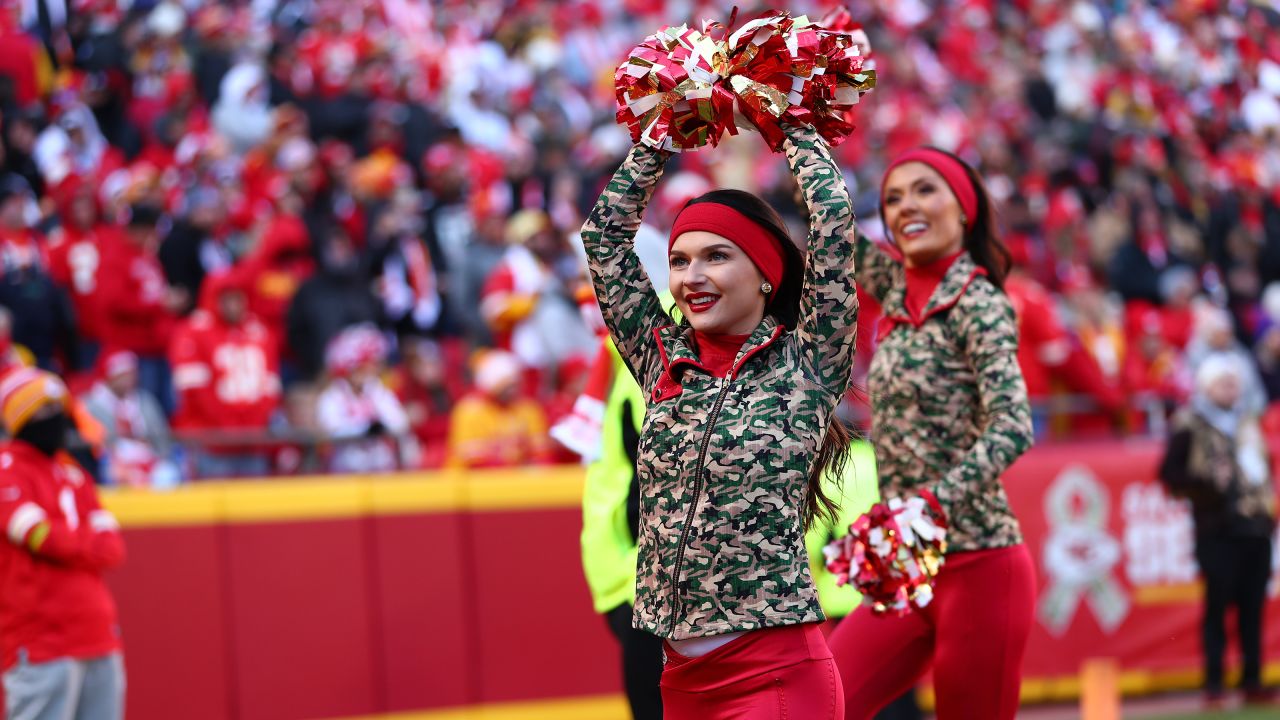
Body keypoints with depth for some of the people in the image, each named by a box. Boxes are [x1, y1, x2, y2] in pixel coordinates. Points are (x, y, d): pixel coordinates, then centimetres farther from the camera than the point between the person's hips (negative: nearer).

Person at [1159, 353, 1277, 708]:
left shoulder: (1247, 420, 16)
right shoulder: (1190, 426, -3)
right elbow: (1170, 475, -6)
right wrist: (1209, 483, -15)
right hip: (1218, 529, -5)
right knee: (1217, 605, -5)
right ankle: (1213, 685, -2)